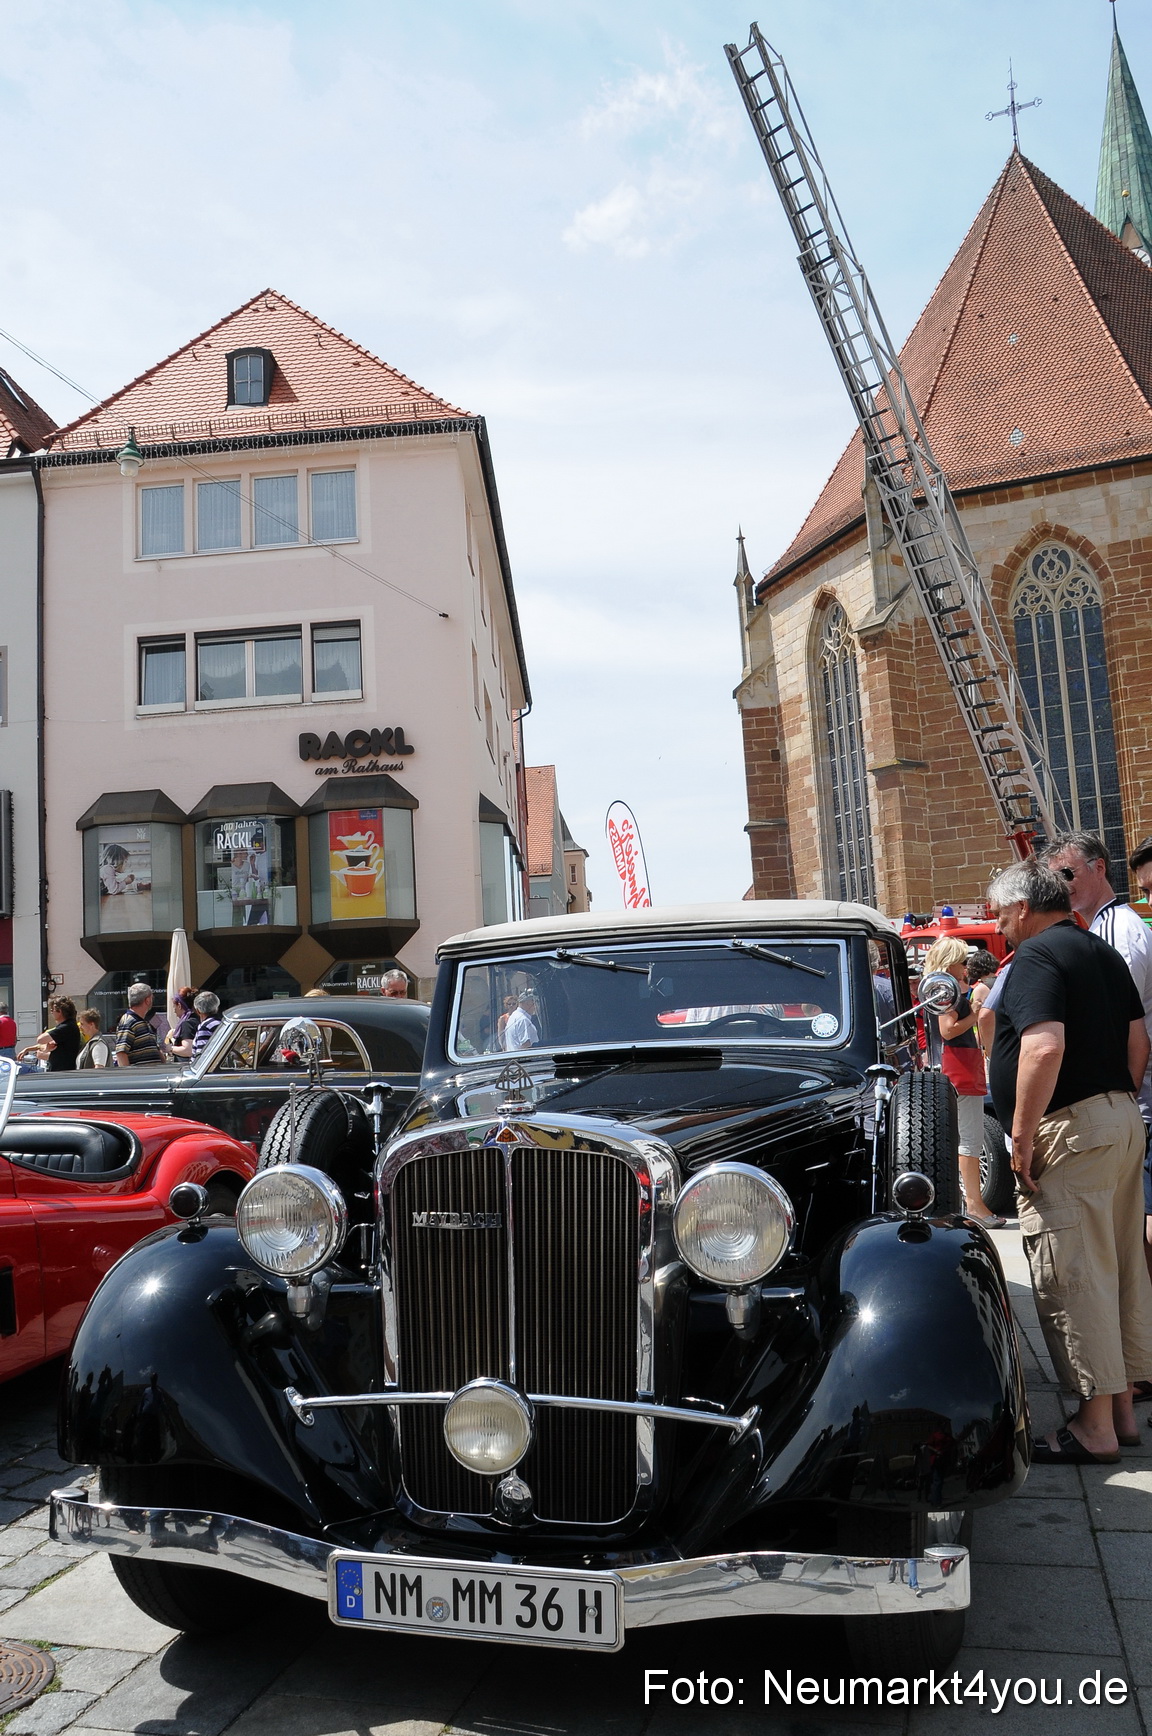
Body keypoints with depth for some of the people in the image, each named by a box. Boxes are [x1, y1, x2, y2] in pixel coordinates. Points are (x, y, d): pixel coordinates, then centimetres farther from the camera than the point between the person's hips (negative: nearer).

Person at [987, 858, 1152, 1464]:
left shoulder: (1037, 955, -13)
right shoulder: (1103, 952, 16)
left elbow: (1045, 1046, -25)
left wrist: (1022, 1137, -19)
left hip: (1070, 1128, -10)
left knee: (1072, 1279, -3)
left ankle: (1095, 1428, 5)